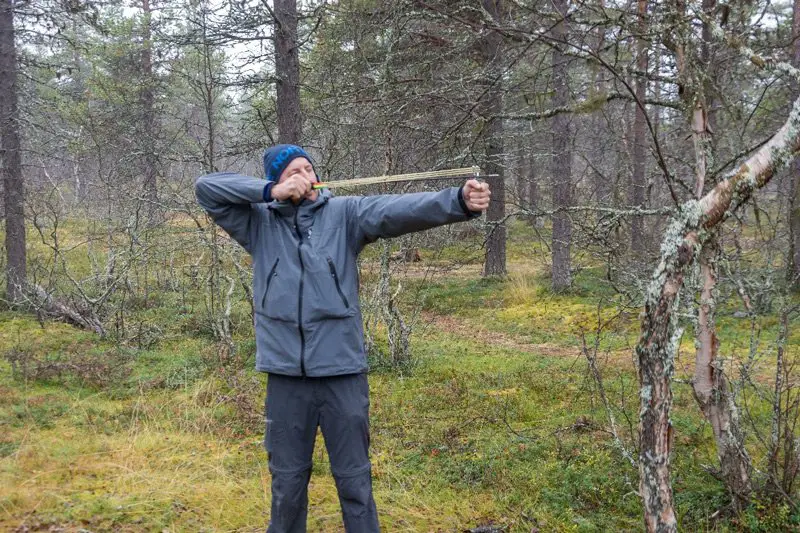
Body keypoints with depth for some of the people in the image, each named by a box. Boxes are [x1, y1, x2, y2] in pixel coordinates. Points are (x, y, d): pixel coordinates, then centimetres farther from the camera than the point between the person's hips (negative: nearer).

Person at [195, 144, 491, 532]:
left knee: (354, 479, 10)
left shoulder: (344, 214, 1)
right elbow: (206, 188, 1)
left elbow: (398, 210, -15)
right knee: (287, 478, 17)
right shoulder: (259, 223, 6)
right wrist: (269, 192, -9)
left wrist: (459, 201, -31)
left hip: (342, 370, -1)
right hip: (286, 373, 2)